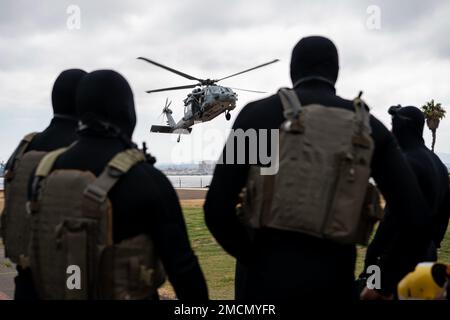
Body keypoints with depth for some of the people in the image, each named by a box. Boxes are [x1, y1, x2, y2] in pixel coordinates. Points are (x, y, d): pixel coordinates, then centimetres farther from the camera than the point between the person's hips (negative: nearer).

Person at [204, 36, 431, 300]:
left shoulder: (256, 114, 1)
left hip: (269, 281, -1)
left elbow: (217, 209, -5)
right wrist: (386, 283, 12)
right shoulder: (368, 125, 6)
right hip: (335, 283, 2)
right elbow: (416, 217, -2)